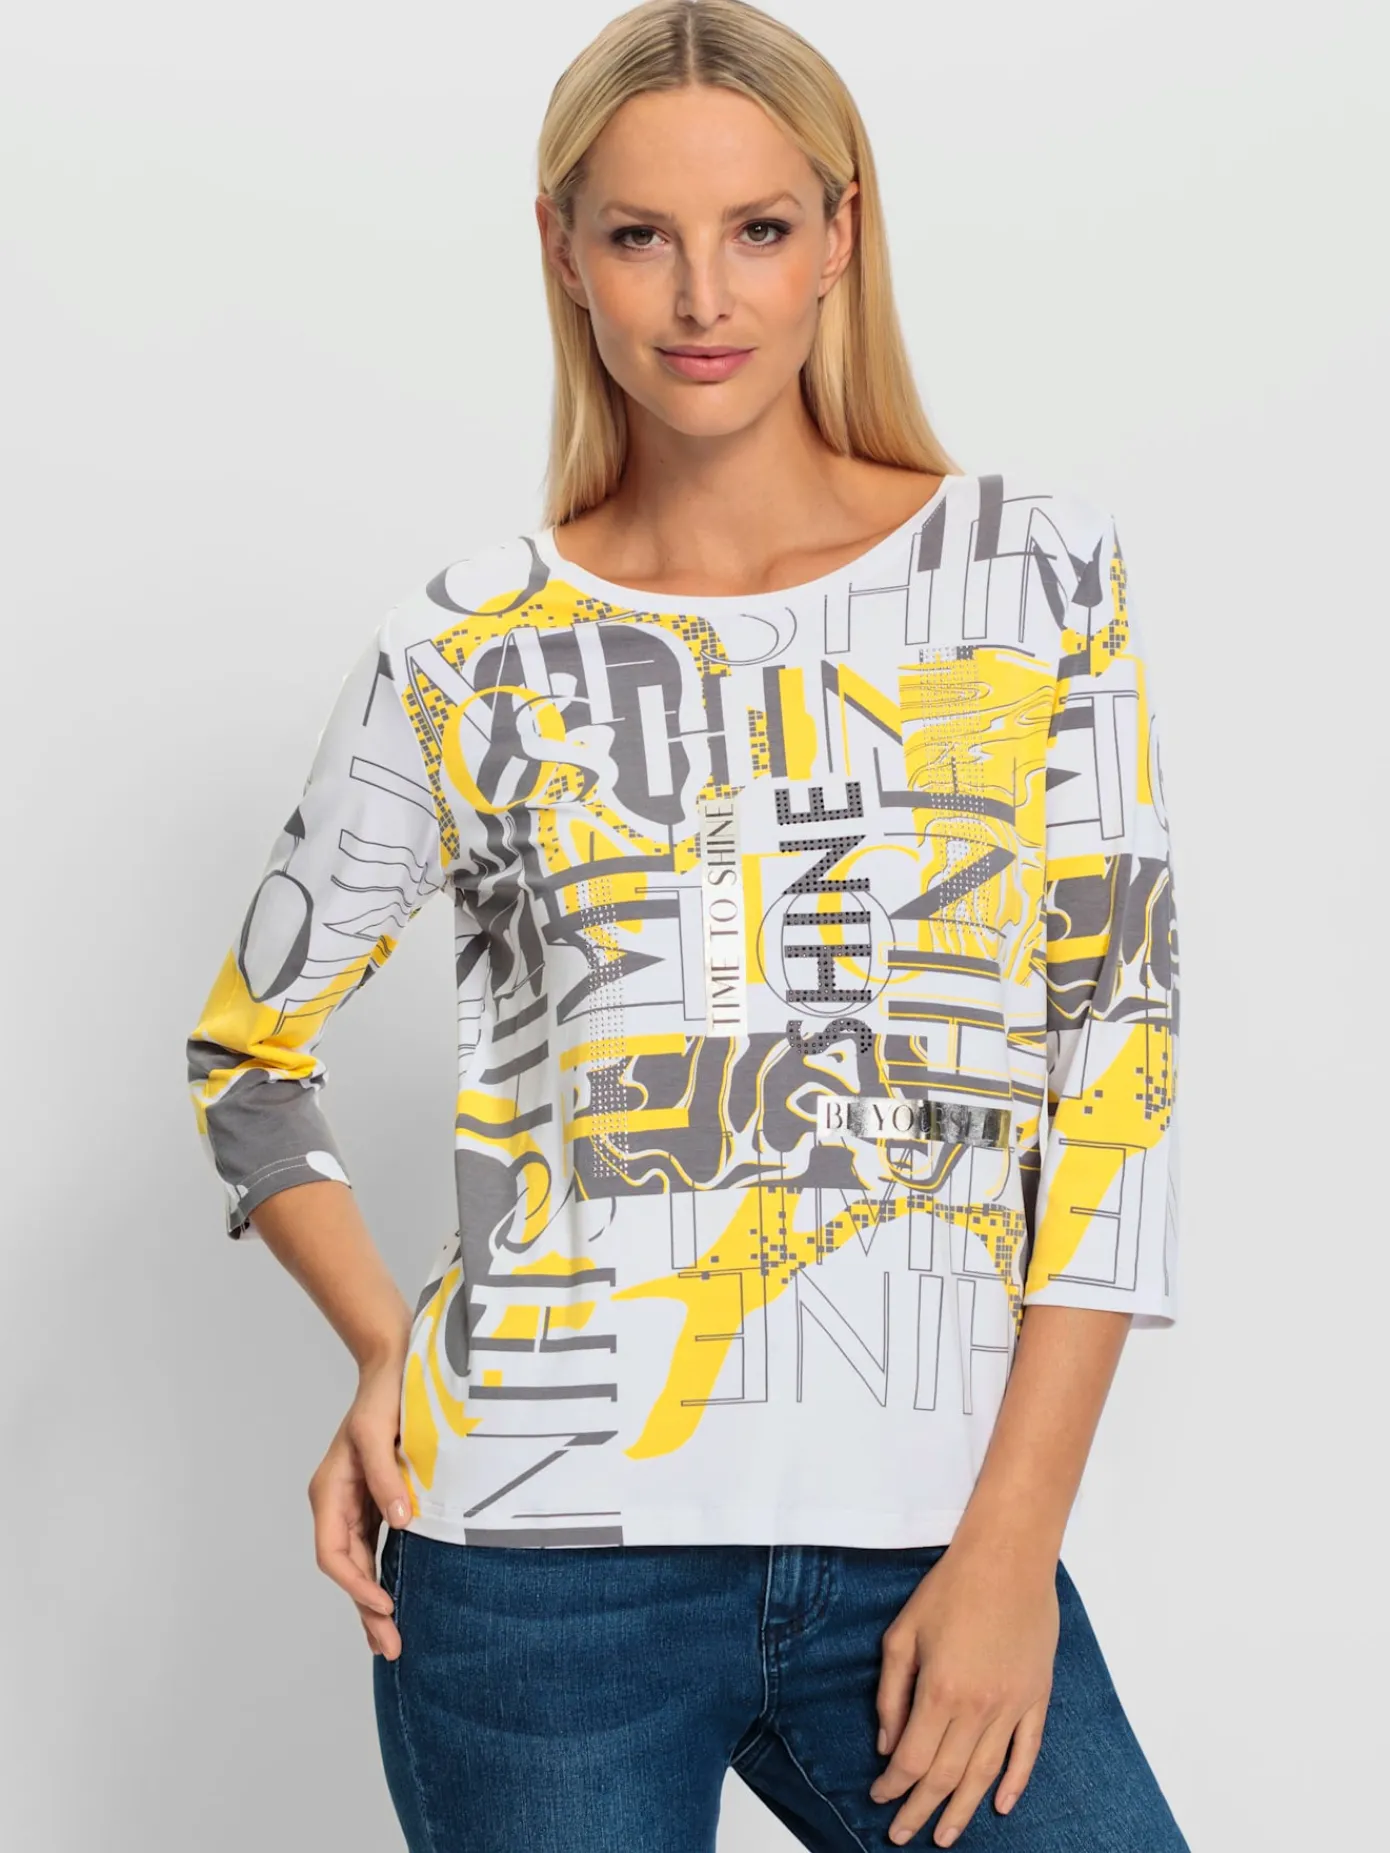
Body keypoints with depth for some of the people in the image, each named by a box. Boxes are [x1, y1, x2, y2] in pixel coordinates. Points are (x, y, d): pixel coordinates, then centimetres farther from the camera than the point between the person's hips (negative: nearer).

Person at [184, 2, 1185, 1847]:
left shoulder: (1041, 574, 2)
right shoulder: (467, 656, 2)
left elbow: (1119, 1068, -1)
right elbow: (248, 1045, 14)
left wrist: (1015, 1544, -6)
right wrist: (384, 1350, -1)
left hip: (929, 1540, 1)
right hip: (547, 1555, 0)